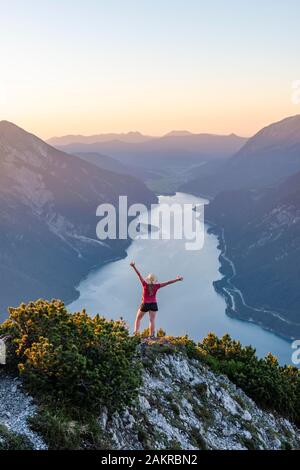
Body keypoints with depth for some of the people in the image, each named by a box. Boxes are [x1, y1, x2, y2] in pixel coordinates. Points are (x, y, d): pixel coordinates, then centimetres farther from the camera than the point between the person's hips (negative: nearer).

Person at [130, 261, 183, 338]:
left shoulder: (145, 285, -14)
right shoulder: (156, 286, -10)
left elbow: (139, 275, -18)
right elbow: (167, 283, -8)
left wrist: (134, 266, -23)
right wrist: (177, 279, -4)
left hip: (145, 304, -1)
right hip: (153, 305, 1)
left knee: (138, 318, 15)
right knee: (152, 320, 4)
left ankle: (136, 333, 9)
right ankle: (152, 336, -3)